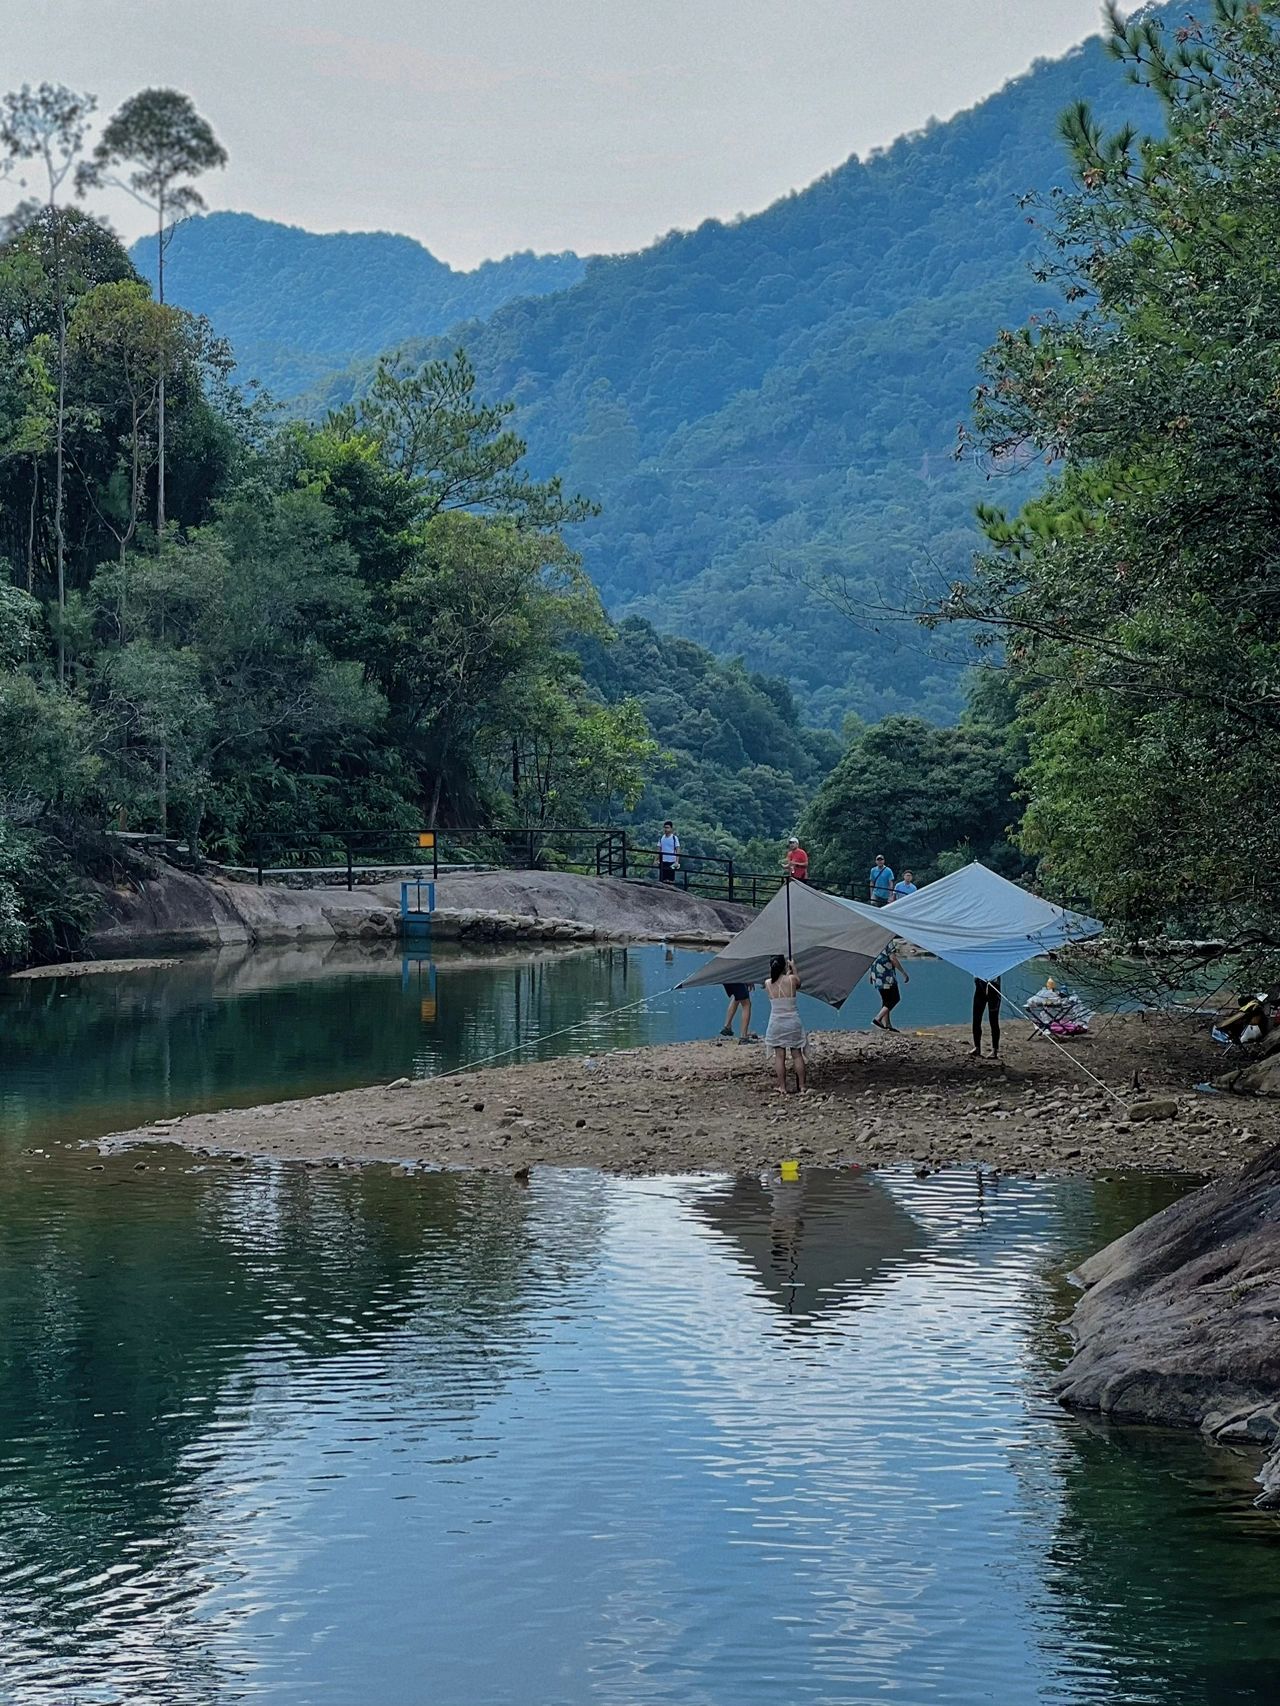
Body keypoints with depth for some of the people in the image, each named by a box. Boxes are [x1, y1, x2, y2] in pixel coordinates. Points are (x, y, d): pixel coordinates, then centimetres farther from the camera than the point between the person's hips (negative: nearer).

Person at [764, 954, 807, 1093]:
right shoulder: (791, 979, -10)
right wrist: (793, 967, 23)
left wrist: (787, 973, 25)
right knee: (797, 1055, 9)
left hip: (776, 1023, 1)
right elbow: (798, 984, 13)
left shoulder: (768, 984, -5)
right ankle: (802, 1086, 12)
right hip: (792, 1022, -1)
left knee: (779, 1056, 4)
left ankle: (782, 1088, 4)